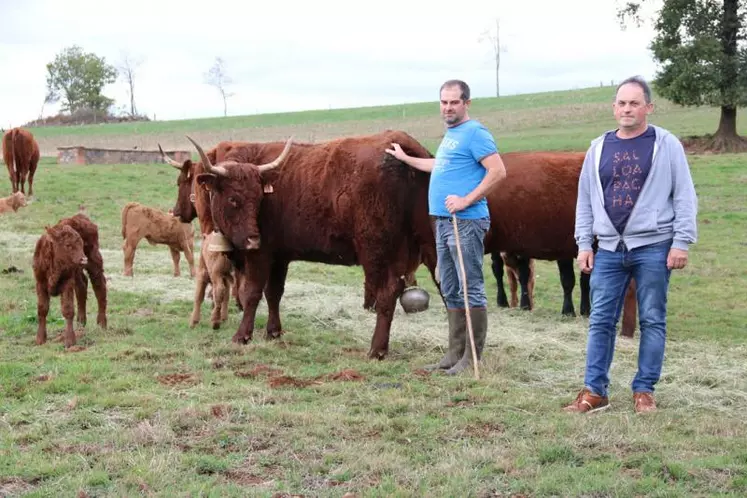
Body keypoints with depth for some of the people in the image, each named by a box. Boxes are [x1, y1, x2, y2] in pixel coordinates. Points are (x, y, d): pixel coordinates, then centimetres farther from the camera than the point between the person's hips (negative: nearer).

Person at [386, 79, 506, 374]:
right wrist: (406, 159, 43)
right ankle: (455, 354, 21)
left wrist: (467, 200, -20)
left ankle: (472, 358, 0)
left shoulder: (474, 133, -9)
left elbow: (498, 171, -18)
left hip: (465, 223, -10)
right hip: (443, 222, 10)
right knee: (451, 291, 13)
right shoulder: (450, 135, 19)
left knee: (471, 289, -5)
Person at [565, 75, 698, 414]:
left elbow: (684, 196, -2)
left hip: (653, 248, -3)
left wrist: (681, 242, -8)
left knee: (652, 321, 3)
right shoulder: (599, 148, 10)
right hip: (609, 250, 3)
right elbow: (585, 200, 13)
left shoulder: (666, 144, 0)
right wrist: (583, 244, 8)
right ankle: (595, 391, 8)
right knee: (600, 321, 2)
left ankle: (644, 391, 12)